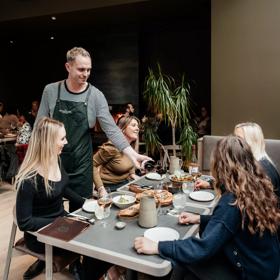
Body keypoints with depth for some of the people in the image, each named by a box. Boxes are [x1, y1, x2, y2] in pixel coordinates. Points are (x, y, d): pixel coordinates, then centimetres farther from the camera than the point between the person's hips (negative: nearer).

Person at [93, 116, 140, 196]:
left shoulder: (132, 146, 1)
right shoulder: (112, 147, -23)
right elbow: (93, 164, -21)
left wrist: (132, 173, 4)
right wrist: (100, 188, -26)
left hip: (125, 183, 7)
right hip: (109, 187, -7)